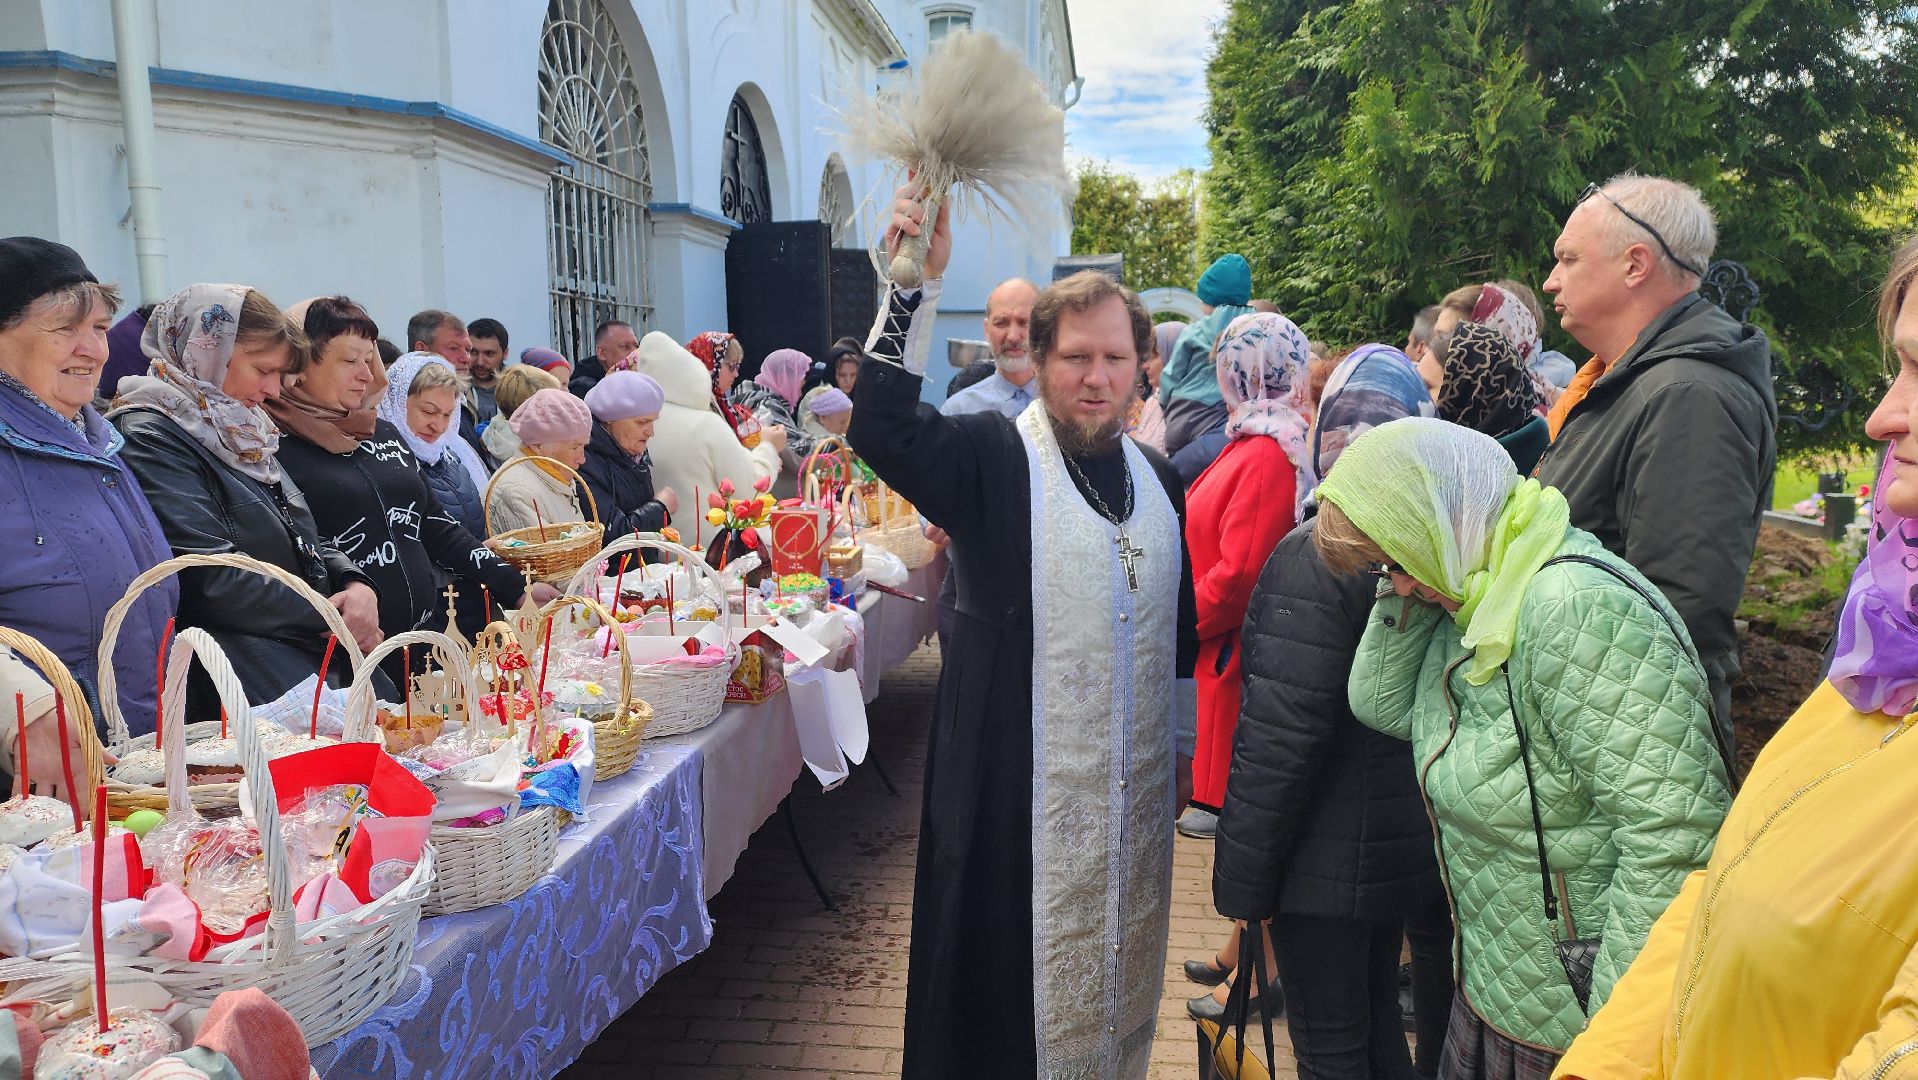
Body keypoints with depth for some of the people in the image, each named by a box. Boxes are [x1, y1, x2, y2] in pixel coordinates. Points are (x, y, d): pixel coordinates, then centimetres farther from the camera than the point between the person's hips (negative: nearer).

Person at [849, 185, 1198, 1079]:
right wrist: (918, 282, -38)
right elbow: (883, 429, -30)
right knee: (1011, 988, 8)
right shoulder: (992, 459, -11)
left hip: (1133, 792, 6)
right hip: (1017, 793, -5)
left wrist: (1185, 743, 18)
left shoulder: (1159, 481, 7)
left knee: (1117, 972, 21)